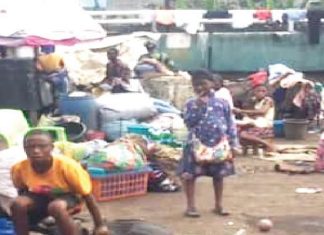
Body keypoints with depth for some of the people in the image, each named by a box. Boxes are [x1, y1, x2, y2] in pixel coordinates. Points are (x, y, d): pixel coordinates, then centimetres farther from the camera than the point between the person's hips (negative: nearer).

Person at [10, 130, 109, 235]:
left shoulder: (66, 165, -30)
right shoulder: (19, 168, -23)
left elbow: (87, 195, -20)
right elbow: (22, 191, 2)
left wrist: (100, 225, -18)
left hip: (67, 196, -3)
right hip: (40, 197, 3)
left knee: (56, 206, -37)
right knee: (18, 204, -28)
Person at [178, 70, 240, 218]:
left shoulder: (222, 103, 2)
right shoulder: (191, 104, -2)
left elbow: (230, 124, 4)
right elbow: (189, 122, -15)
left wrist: (233, 144, 0)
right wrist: (199, 106, -20)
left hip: (218, 145, 2)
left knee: (219, 175, 12)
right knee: (190, 175, 0)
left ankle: (218, 205, 27)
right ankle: (190, 206, 11)